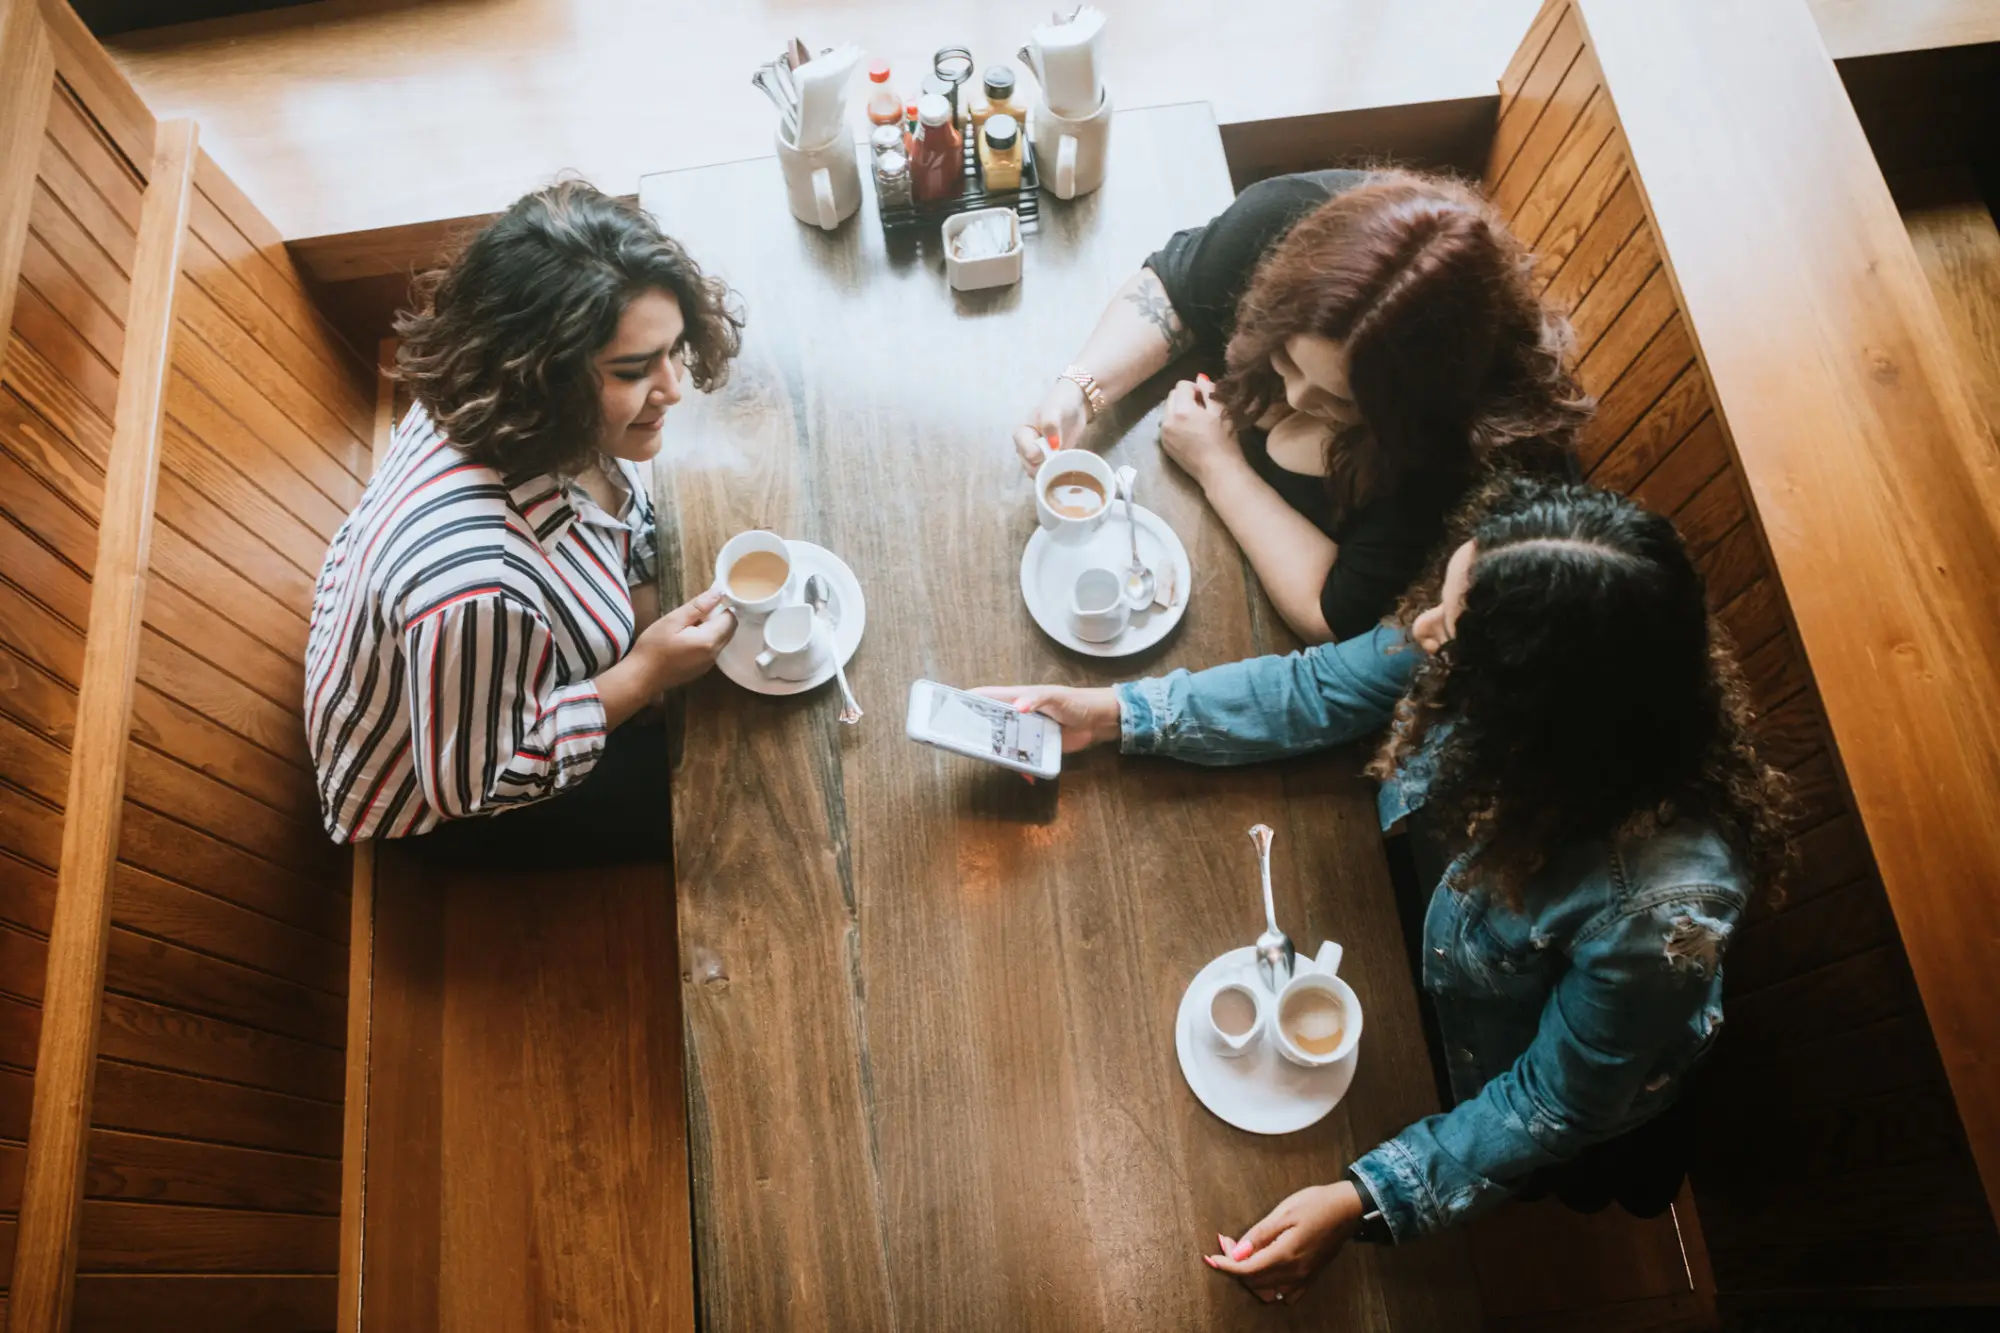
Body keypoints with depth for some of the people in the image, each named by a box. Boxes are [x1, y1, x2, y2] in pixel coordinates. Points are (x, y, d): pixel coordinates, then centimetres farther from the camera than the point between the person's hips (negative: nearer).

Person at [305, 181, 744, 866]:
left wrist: (647, 613, -13)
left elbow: (623, 505, 0)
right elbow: (474, 780, -30)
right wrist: (645, 674, -31)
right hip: (435, 806, -6)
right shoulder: (475, 588, -48)